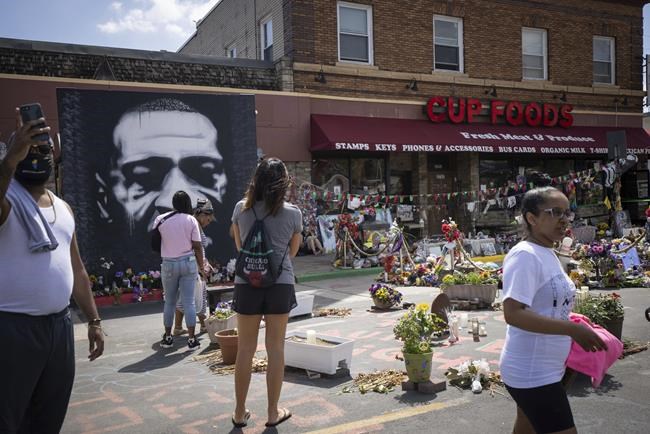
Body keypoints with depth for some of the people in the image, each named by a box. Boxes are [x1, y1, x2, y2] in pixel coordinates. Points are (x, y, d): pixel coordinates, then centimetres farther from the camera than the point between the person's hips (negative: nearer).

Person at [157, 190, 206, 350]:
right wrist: (201, 267, 4)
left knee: (169, 302, 14)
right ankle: (191, 339, 3)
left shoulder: (160, 219, -1)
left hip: (168, 264, 1)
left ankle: (167, 337, 22)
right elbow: (197, 247, -4)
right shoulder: (191, 220, -5)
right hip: (188, 263, -1)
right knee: (189, 301, 2)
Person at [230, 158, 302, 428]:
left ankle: (240, 413, 21)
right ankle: (273, 413, 19)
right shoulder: (292, 213, -4)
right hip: (280, 285, -1)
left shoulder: (241, 209, 0)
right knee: (275, 349, 8)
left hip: (247, 283, 1)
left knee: (245, 349, 10)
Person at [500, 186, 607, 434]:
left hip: (543, 369, 9)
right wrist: (572, 329, -29)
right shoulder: (525, 255, -20)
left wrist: (572, 325, 5)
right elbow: (513, 313, -29)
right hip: (532, 374, -9)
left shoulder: (548, 253, 9)